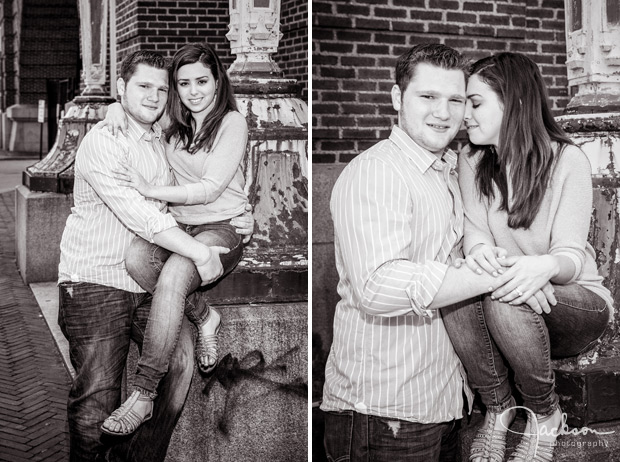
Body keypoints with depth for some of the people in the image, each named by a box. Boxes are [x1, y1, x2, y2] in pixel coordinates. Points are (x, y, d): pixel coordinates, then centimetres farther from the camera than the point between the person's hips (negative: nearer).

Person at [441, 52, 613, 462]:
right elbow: (472, 229, -8)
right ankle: (498, 408, -9)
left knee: (507, 300, -36)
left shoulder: (568, 160, -11)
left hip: (578, 303, -3)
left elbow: (571, 255, -17)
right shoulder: (472, 162, 3)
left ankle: (545, 416, -9)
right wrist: (479, 249, -34)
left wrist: (546, 266, -43)